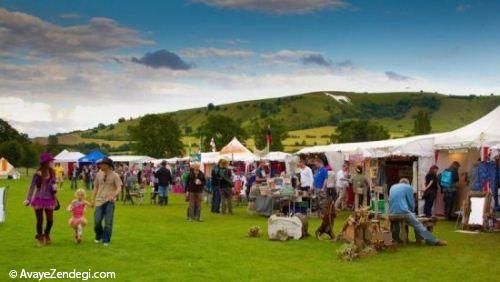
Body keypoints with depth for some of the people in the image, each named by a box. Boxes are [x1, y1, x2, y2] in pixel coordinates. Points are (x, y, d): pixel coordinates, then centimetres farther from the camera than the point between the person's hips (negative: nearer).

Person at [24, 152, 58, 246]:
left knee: (50, 220, 3)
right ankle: (39, 237, 26)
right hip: (39, 200, -4)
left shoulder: (52, 173, 2)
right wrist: (28, 199, -13)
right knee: (40, 221, 4)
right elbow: (32, 187, -9)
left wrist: (54, 188, -10)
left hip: (49, 200, 4)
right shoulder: (38, 174, -13)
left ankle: (46, 235, 30)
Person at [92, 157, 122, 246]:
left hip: (110, 201, -3)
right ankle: (99, 237, 24)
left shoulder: (114, 175, -4)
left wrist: (114, 195, -29)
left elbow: (119, 188, -11)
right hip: (99, 201, 3)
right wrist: (93, 199, 15)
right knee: (97, 221, -1)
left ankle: (106, 240, 10)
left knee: (108, 222, -1)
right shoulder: (98, 175, 10)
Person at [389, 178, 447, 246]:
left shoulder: (392, 187, 21)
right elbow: (411, 202, 5)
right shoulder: (408, 187, 5)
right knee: (418, 225, -3)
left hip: (392, 213, 7)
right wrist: (411, 211, 26)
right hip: (403, 211, -6)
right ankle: (434, 241, -5)